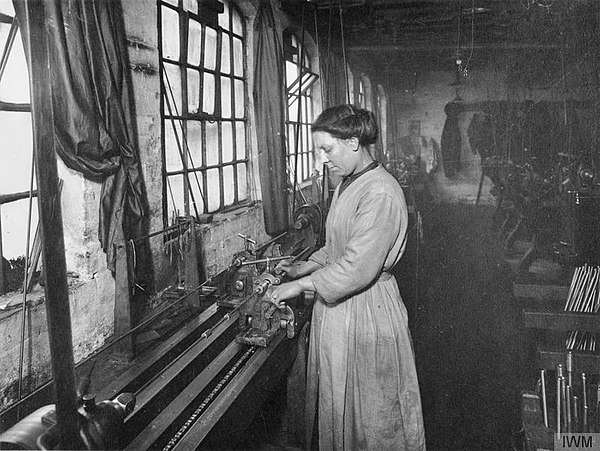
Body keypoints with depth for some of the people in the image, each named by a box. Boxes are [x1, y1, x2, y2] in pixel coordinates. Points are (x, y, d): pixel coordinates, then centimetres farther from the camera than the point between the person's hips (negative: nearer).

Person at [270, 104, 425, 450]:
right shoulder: (347, 184, 9)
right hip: (337, 303, 9)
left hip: (367, 308, -9)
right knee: (338, 401, 20)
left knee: (372, 409, 9)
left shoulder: (381, 194, -22)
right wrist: (305, 267, 7)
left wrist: (302, 285, -19)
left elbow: (359, 267, -26)